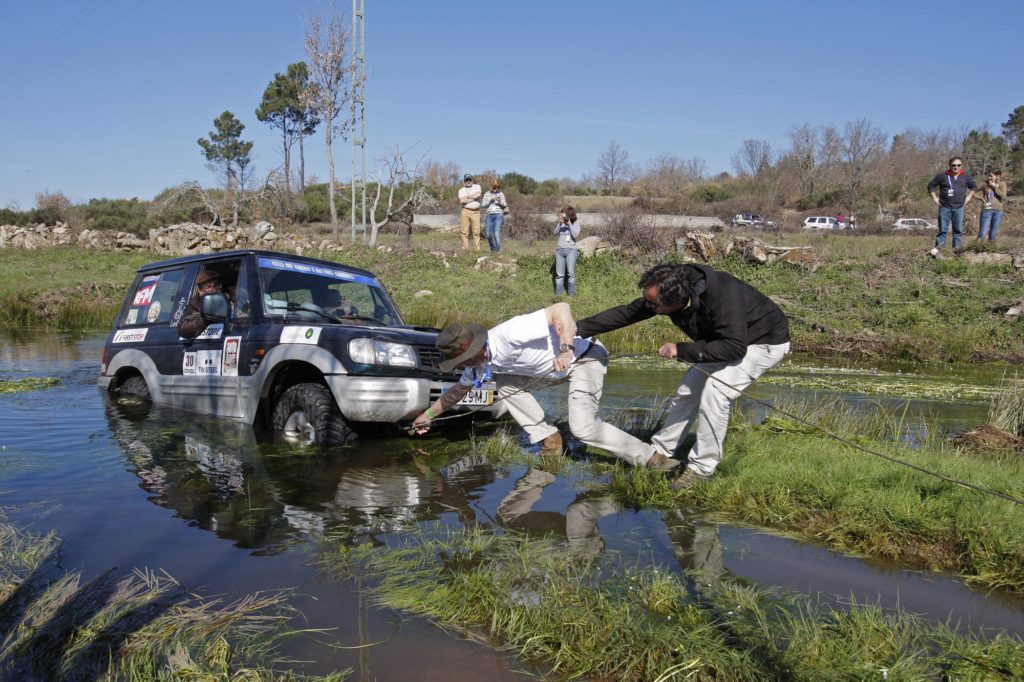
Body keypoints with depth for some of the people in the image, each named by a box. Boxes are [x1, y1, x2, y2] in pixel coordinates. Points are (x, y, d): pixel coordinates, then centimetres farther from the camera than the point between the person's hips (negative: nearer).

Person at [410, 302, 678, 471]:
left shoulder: (509, 334, -31)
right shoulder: (478, 365, -2)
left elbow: (561, 308, -34)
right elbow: (457, 392, 17)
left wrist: (566, 349, -44)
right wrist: (429, 415, 24)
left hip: (586, 358, -9)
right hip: (557, 369, 9)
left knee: (583, 427, -23)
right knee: (506, 385, 3)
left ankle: (652, 459, -14)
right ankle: (548, 438, 9)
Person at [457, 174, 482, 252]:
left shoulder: (477, 186, 11)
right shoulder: (461, 190, 11)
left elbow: (478, 195, -10)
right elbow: (461, 200, -7)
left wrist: (467, 197, -2)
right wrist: (472, 198, -5)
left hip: (475, 212, 0)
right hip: (465, 211, 0)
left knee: (476, 232, -3)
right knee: (464, 231, -3)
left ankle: (477, 250, -1)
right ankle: (465, 250, -1)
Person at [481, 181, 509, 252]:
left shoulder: (501, 194, 9)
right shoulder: (487, 194, 13)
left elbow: (505, 205, 7)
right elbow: (483, 205, 8)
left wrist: (500, 201, -12)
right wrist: (490, 200, -7)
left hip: (499, 215, -2)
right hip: (490, 215, 3)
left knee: (497, 234, -15)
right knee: (489, 235, -1)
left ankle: (497, 251, -12)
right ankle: (493, 250, 17)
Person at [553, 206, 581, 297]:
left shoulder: (575, 222, 0)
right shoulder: (561, 222, 8)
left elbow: (575, 235, -13)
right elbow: (555, 233, -2)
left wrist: (569, 224, -18)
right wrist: (560, 223, -16)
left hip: (571, 250, -3)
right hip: (559, 250, 3)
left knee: (571, 273, -9)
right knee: (559, 274, 4)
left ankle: (572, 294, -2)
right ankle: (558, 294, 8)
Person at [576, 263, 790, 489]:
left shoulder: (721, 295, -41)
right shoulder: (667, 292, -18)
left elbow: (735, 347, -40)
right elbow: (626, 313, -10)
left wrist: (682, 350, -38)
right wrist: (579, 328, -14)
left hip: (766, 341, -8)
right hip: (727, 337, 8)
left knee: (714, 391, -23)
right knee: (688, 390, 6)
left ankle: (703, 468, -10)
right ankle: (661, 452, 21)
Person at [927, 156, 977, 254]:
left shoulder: (966, 176, 5)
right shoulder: (942, 176, -3)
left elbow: (974, 186, 20)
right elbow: (931, 186, 8)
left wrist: (968, 197, 8)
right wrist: (935, 198, 1)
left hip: (959, 208, 2)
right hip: (944, 207, -2)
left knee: (959, 230, 4)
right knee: (942, 229, -1)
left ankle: (957, 249, 10)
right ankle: (938, 248, 2)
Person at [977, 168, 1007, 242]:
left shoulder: (1002, 184, 6)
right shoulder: (985, 184, 6)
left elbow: (1003, 196, -8)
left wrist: (994, 186, -7)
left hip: (998, 211, 1)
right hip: (986, 210, -1)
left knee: (992, 235, 5)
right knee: (982, 234, -11)